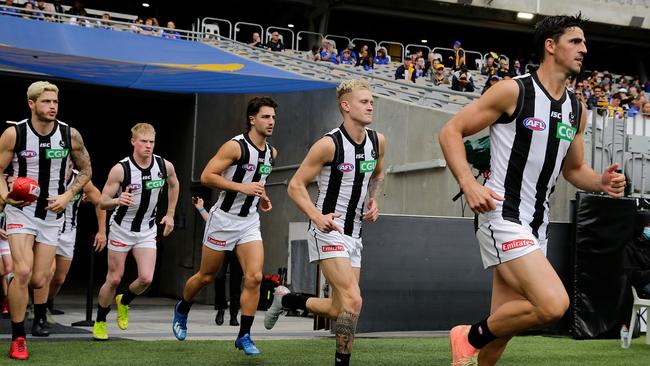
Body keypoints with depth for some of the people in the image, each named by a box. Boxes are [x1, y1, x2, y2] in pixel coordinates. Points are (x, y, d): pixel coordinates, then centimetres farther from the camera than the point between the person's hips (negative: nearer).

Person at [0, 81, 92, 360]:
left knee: (38, 280, 3)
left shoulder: (70, 135, -7)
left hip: (52, 212, 2)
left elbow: (86, 170, 7)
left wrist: (68, 195, -8)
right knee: (23, 272, -18)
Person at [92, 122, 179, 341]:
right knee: (114, 279, 2)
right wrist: (118, 200, -38)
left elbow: (173, 185, 15)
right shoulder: (120, 169, -20)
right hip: (122, 228, -3)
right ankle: (99, 322, 24)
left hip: (147, 231, 3)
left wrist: (170, 214, 12)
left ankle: (124, 302, 23)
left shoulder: (165, 166, -10)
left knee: (146, 279, -10)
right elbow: (102, 203, -16)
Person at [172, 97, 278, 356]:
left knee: (254, 277, -11)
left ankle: (244, 336, -2)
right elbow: (206, 176, -20)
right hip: (224, 218, -5)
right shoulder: (235, 146, -16)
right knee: (206, 276, 10)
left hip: (250, 221, 5)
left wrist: (262, 196, 8)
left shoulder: (271, 152, 6)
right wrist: (242, 187, -25)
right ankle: (182, 309, 39)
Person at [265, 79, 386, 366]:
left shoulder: (378, 141, 3)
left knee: (339, 310, 11)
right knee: (353, 300, -19)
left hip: (353, 233, 7)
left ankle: (285, 299, 34)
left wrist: (374, 201, 5)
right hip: (327, 230, -7)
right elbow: (295, 186, -11)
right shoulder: (329, 144, -16)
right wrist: (317, 217, -25)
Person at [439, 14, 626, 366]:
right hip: (502, 215, -8)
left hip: (536, 224, 8)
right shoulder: (513, 91, -8)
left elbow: (574, 169, 24)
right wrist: (469, 184, -20)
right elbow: (451, 131, -6)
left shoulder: (576, 109, 13)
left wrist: (601, 181, 1)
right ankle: (472, 336, 0)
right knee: (553, 304, -22)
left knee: (504, 325, 9)